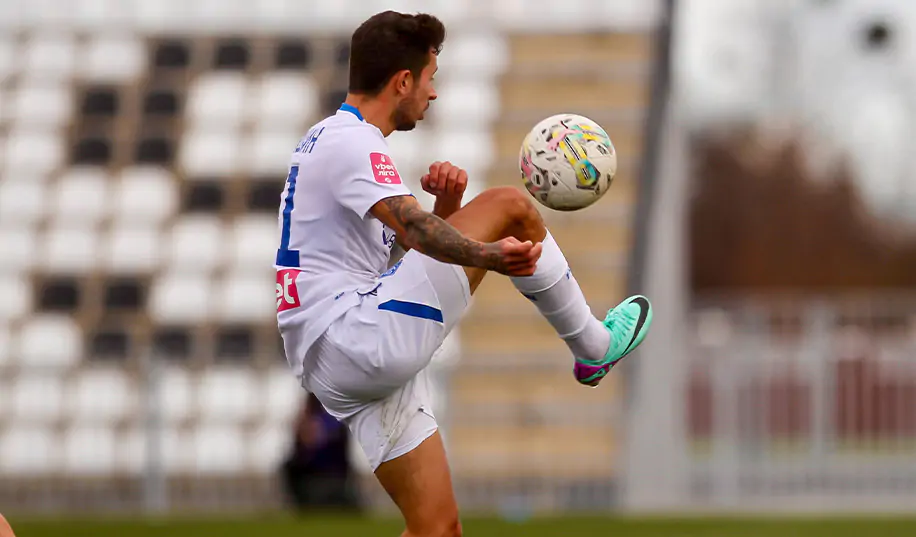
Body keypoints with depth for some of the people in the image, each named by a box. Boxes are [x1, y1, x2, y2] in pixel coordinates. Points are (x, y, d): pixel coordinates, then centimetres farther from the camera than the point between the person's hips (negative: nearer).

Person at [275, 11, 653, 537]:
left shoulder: (334, 141, 24)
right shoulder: (350, 140, -9)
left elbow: (407, 247, 27)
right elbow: (409, 223, -30)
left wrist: (446, 207, 7)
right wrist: (488, 254, -47)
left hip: (335, 367, 10)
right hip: (359, 337, -10)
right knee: (509, 206, -6)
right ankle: (593, 345, 10)